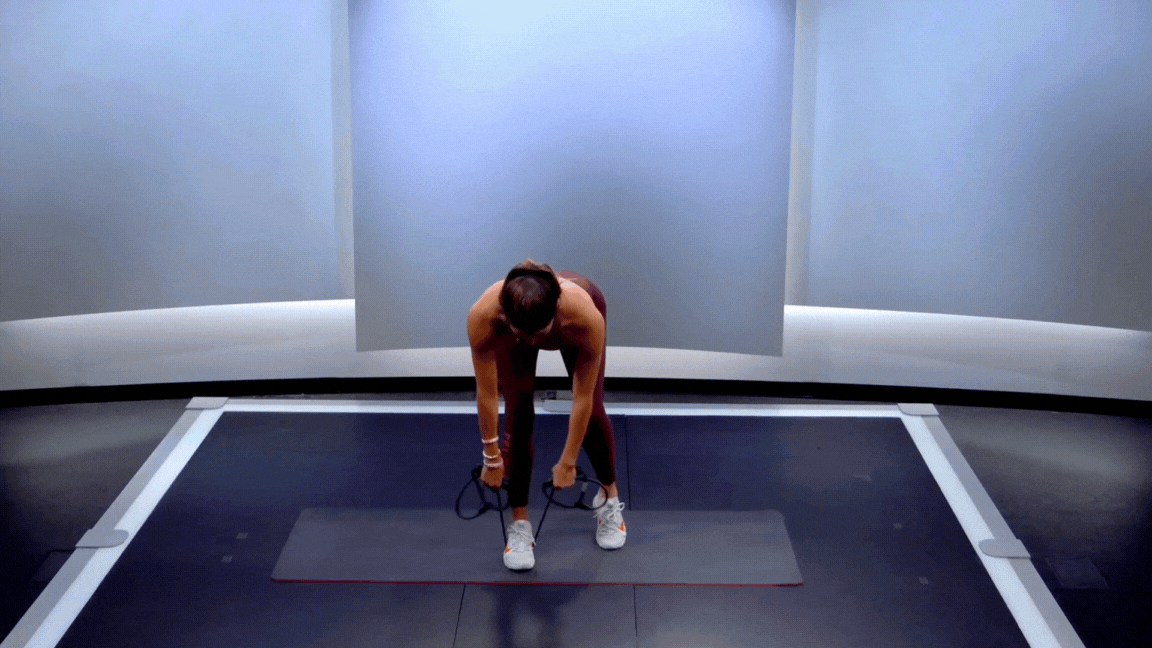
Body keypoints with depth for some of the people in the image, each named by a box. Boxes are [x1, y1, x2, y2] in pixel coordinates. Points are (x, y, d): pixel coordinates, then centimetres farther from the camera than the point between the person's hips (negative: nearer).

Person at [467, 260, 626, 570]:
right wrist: (492, 457, -18)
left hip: (571, 321, 0)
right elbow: (486, 394, -28)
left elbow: (582, 398, -30)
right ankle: (519, 524, 3)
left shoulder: (586, 316, -44)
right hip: (512, 324, 0)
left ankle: (610, 498, 22)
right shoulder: (483, 315, -43)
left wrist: (568, 462, -20)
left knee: (592, 411, -5)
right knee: (519, 414, -11)